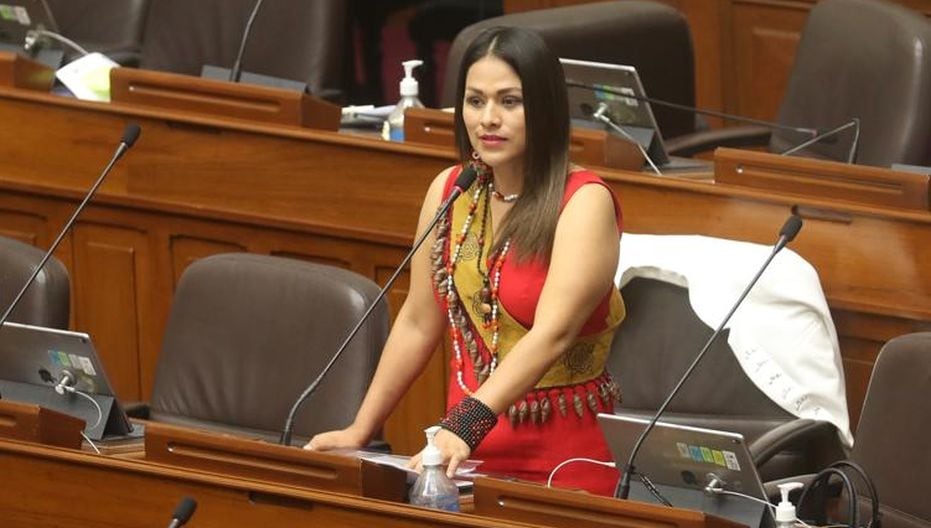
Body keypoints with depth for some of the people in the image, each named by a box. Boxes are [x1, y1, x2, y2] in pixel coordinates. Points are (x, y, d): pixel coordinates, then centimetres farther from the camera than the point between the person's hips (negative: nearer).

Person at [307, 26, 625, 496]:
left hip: (565, 461, -5)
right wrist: (359, 431, 11)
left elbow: (551, 334, -23)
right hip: (471, 456, 5)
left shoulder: (584, 202, -11)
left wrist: (466, 425, -34)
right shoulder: (449, 190, 6)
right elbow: (417, 324, 14)